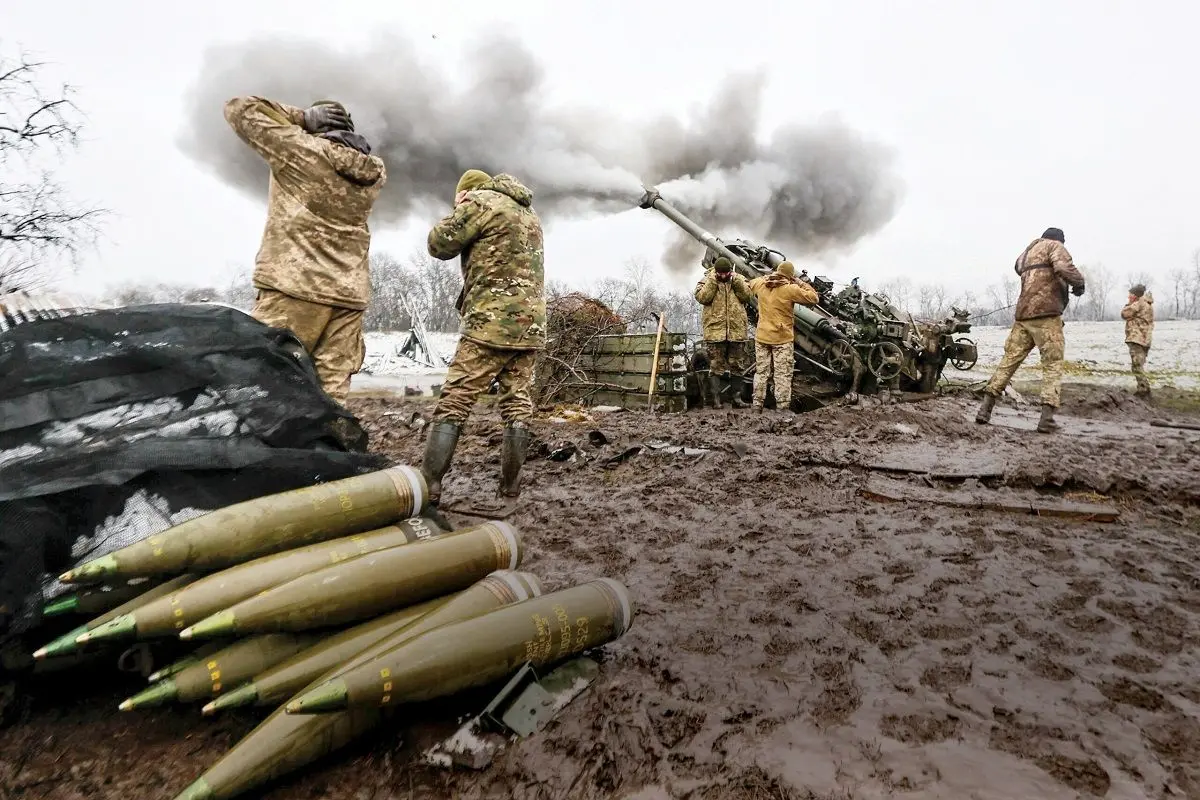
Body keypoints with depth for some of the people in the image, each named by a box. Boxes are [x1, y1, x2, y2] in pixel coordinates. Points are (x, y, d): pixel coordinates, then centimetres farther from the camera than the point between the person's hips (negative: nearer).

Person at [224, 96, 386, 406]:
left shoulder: (301, 148, 2)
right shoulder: (374, 172, 14)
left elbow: (239, 108, 13)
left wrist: (303, 118, 10)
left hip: (294, 288, -5)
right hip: (349, 296, 5)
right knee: (331, 396, 0)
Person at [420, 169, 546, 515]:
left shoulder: (482, 201, -1)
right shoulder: (531, 214, 23)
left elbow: (439, 244, 1)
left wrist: (459, 211, 16)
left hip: (492, 322, -7)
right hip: (531, 322, 8)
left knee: (452, 406, -6)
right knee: (518, 408, 4)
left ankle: (428, 491, -8)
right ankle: (508, 495, 6)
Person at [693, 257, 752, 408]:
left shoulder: (739, 280, 11)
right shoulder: (706, 281, 4)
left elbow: (746, 296, -2)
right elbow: (702, 297, -11)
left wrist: (735, 280, -9)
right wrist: (713, 280, -14)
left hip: (737, 331, 3)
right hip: (714, 330, -3)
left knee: (738, 366, 8)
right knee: (716, 366, 1)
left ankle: (736, 397, 17)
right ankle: (715, 399, 6)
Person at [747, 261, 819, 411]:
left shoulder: (761, 284, 1)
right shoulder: (790, 289, -14)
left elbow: (751, 283, 25)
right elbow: (813, 298, -8)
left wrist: (768, 277, 22)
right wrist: (801, 284, 1)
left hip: (762, 337, 5)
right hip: (782, 338, -5)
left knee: (761, 372, 12)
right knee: (783, 374, 2)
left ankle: (757, 405, 15)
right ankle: (782, 406, 2)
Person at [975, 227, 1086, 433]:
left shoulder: (1026, 253, 26)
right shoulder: (1054, 245, 4)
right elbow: (1064, 267, -15)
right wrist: (1078, 282, 0)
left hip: (1023, 315, 6)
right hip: (1046, 314, -6)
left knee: (1009, 361, 8)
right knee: (1053, 364, -3)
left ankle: (985, 409, 3)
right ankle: (1047, 418, -12)